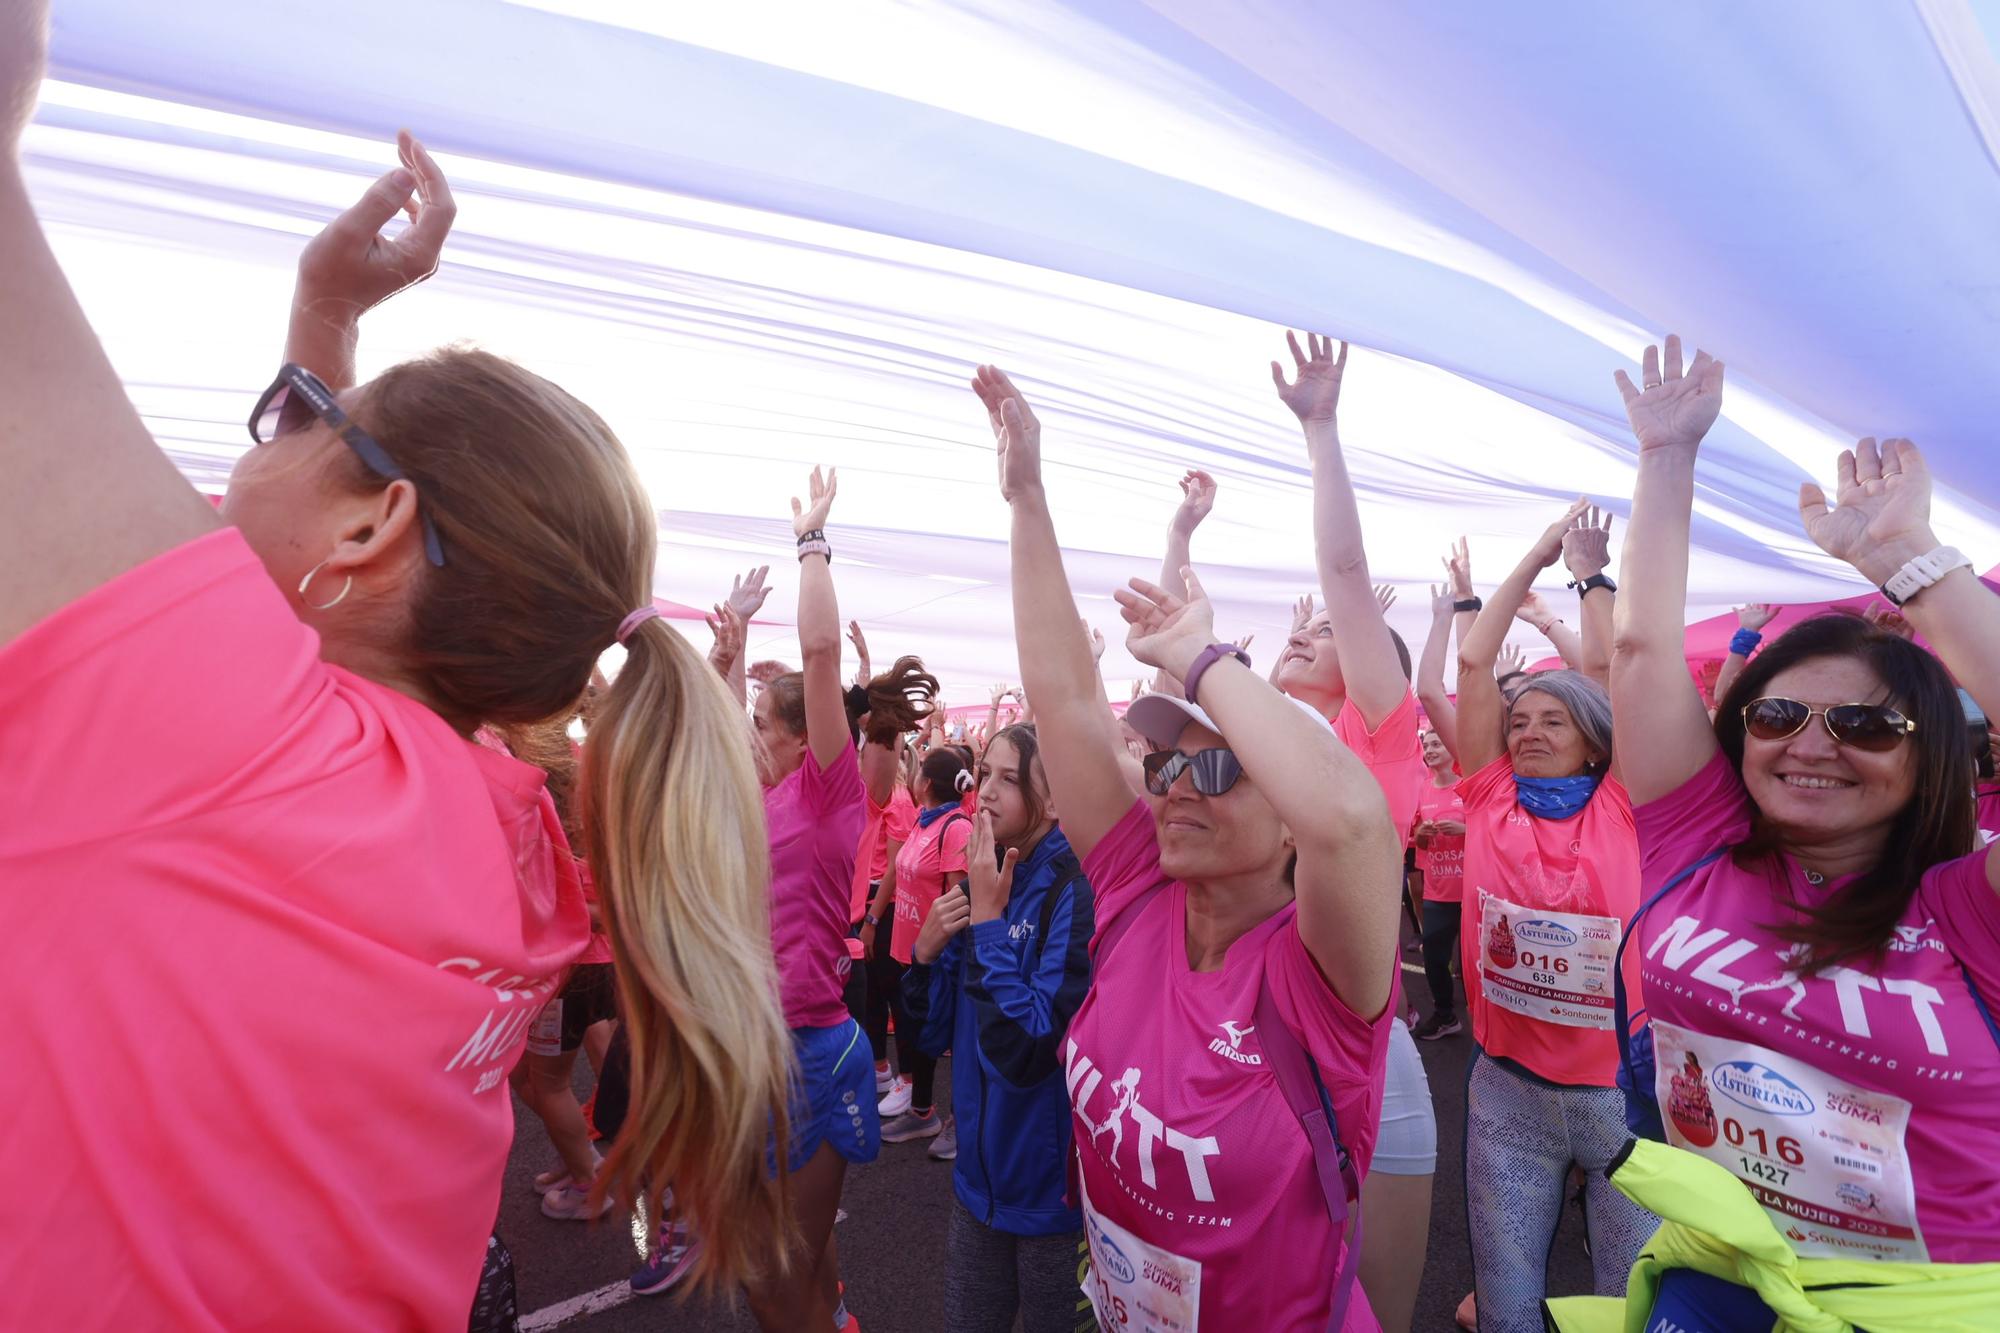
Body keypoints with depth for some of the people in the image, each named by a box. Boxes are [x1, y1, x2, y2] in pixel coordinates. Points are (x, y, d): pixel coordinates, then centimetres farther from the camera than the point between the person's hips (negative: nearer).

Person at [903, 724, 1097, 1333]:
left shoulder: (1076, 893, -22)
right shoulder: (980, 884, 0)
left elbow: (1025, 1049, -28)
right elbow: (934, 1034, 4)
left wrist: (990, 919, -27)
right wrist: (926, 951, -14)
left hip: (1053, 1185, -6)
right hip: (981, 1173, 6)